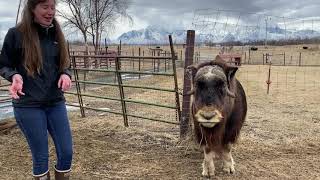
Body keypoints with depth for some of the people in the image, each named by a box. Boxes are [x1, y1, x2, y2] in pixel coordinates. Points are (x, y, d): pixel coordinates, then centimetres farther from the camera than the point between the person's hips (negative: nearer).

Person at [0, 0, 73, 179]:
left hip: (56, 103, 4)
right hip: (28, 105, -3)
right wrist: (14, 75, -19)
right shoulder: (17, 33, -6)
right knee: (41, 156, 7)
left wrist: (66, 74, -9)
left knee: (66, 153, 7)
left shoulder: (57, 34, 5)